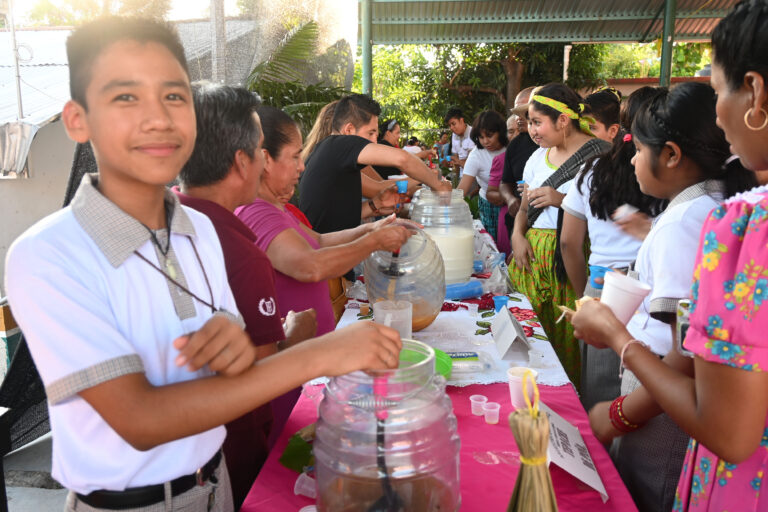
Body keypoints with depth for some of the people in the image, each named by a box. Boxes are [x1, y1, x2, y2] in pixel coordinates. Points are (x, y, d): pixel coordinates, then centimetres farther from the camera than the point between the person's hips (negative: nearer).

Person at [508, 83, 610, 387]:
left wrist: (563, 200, -18)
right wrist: (517, 235, 4)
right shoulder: (538, 157, 16)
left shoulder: (600, 154, -5)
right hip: (532, 256, 6)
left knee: (567, 337, -6)